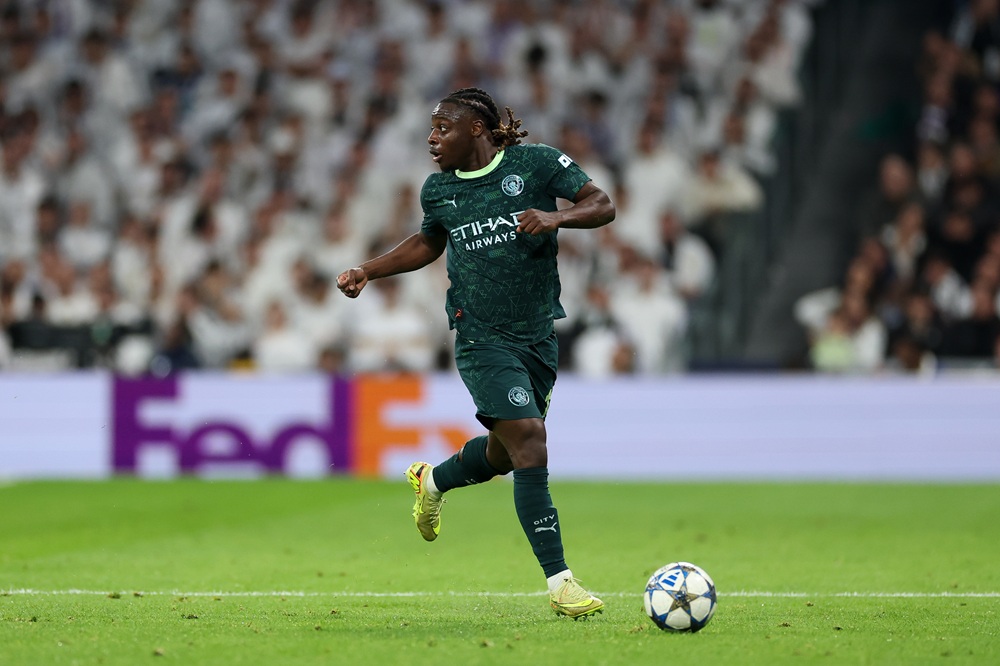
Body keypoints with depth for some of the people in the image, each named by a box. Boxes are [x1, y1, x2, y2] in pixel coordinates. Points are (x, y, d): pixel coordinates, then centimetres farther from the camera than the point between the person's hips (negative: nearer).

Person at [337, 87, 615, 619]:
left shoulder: (535, 163, -4)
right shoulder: (437, 190, 4)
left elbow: (602, 205, -5)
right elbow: (429, 242, 22)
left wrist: (556, 217, -23)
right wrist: (368, 271, 12)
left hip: (538, 334, 2)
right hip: (482, 336, -2)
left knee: (504, 453, 16)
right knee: (529, 442, -18)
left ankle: (433, 481, 50)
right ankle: (559, 581, -18)